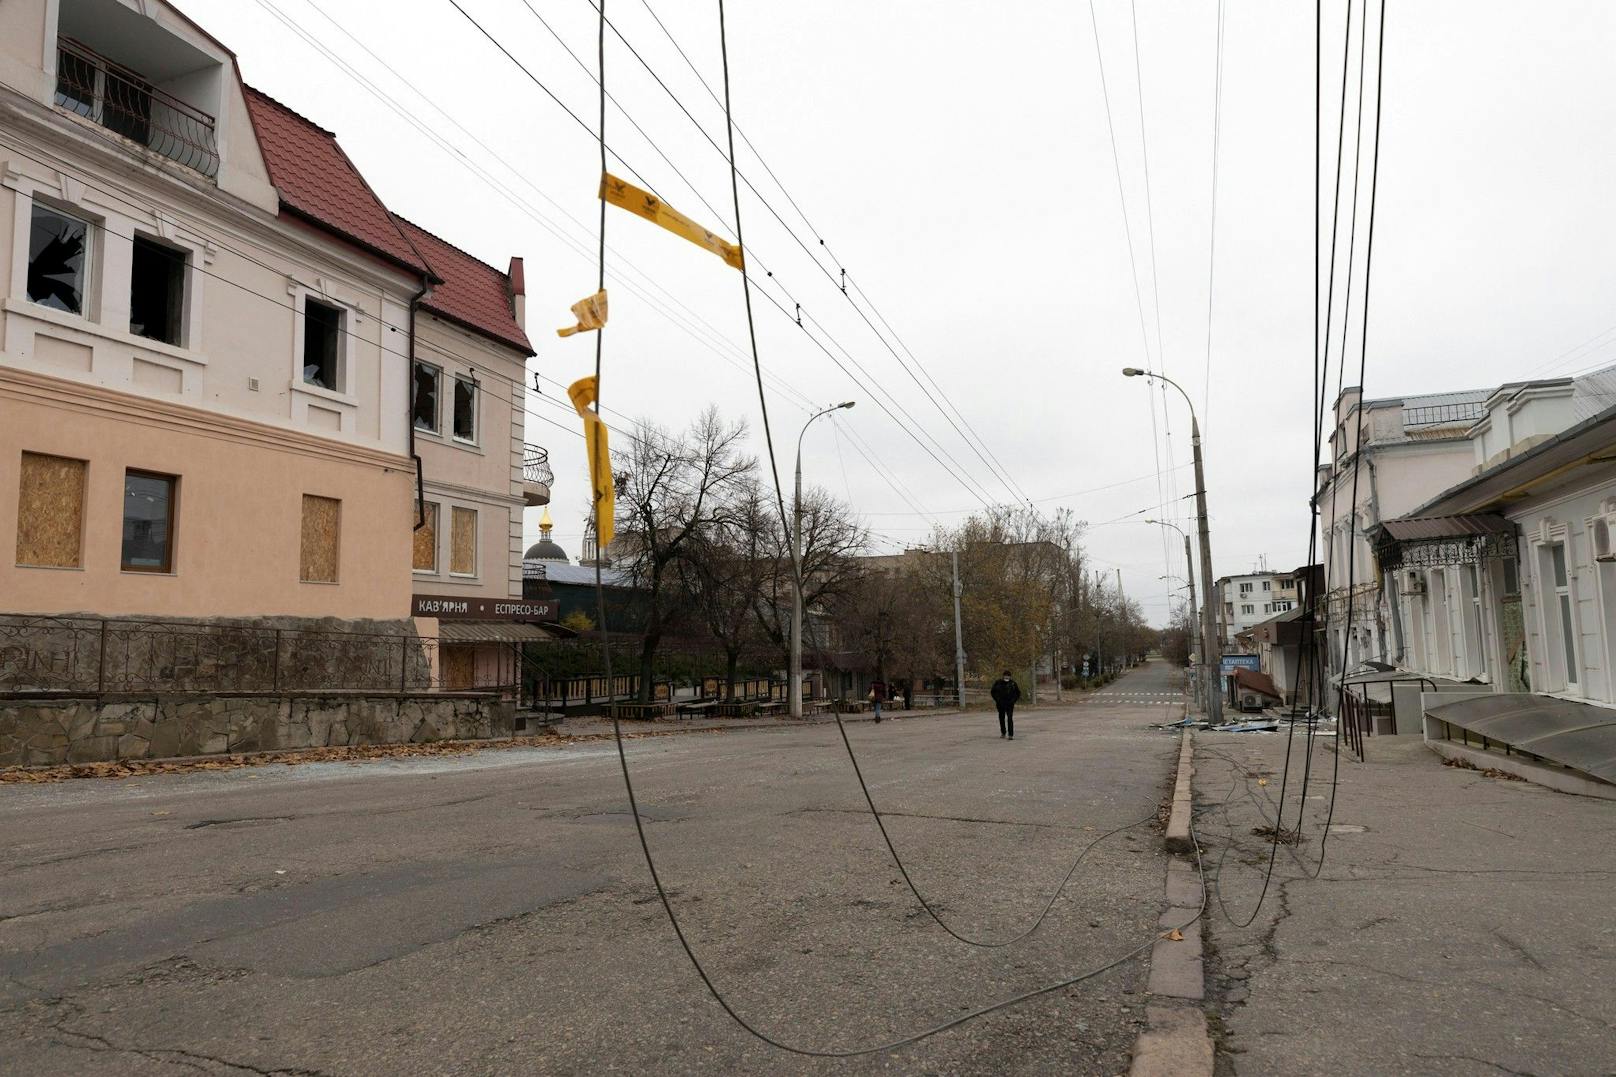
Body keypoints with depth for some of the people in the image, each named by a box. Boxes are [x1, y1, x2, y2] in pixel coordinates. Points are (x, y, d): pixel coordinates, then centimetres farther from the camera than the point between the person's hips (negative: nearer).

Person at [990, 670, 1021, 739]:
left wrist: (1013, 700, 1)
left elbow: (1018, 693, 11)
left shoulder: (1013, 683, -2)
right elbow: (993, 692, 12)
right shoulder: (998, 682, -1)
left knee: (1010, 718, -12)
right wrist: (997, 700, 3)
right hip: (1000, 704, 2)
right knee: (1001, 718, 11)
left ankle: (1011, 735, -12)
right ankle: (1003, 732, 29)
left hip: (1010, 704, -2)